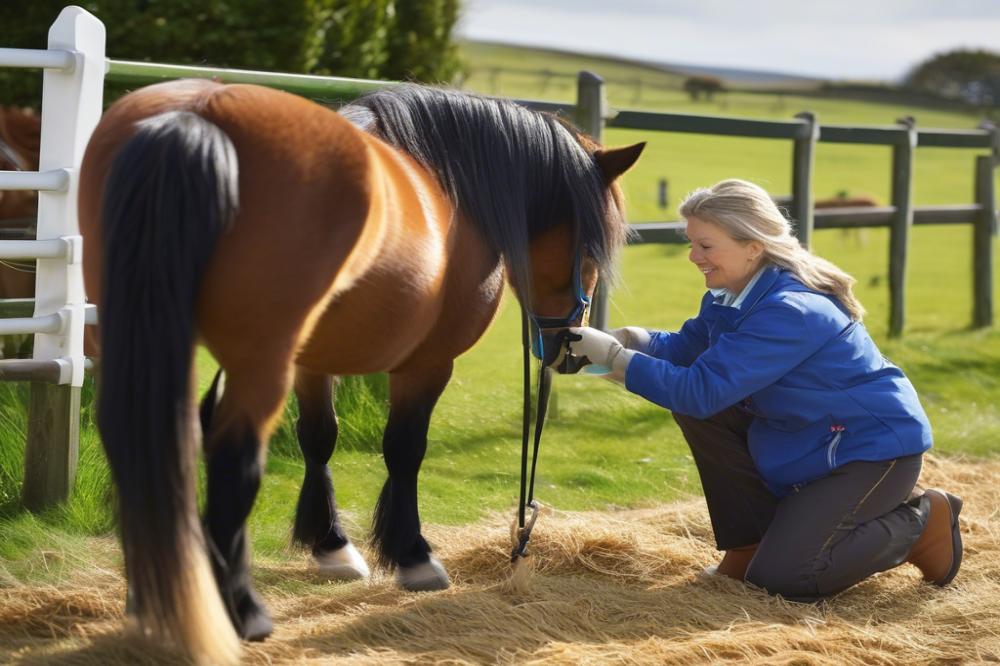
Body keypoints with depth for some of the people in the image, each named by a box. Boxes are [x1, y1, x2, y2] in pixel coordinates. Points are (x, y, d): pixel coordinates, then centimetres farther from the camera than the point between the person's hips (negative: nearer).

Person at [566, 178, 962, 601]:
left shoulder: (790, 312, -30)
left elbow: (703, 389, -33)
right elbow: (684, 348, 9)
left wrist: (615, 358, -28)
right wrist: (630, 338, -13)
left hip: (873, 450, -9)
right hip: (805, 439, 9)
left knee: (780, 578, -18)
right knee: (693, 409, -3)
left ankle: (921, 523, 2)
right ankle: (749, 543, 7)